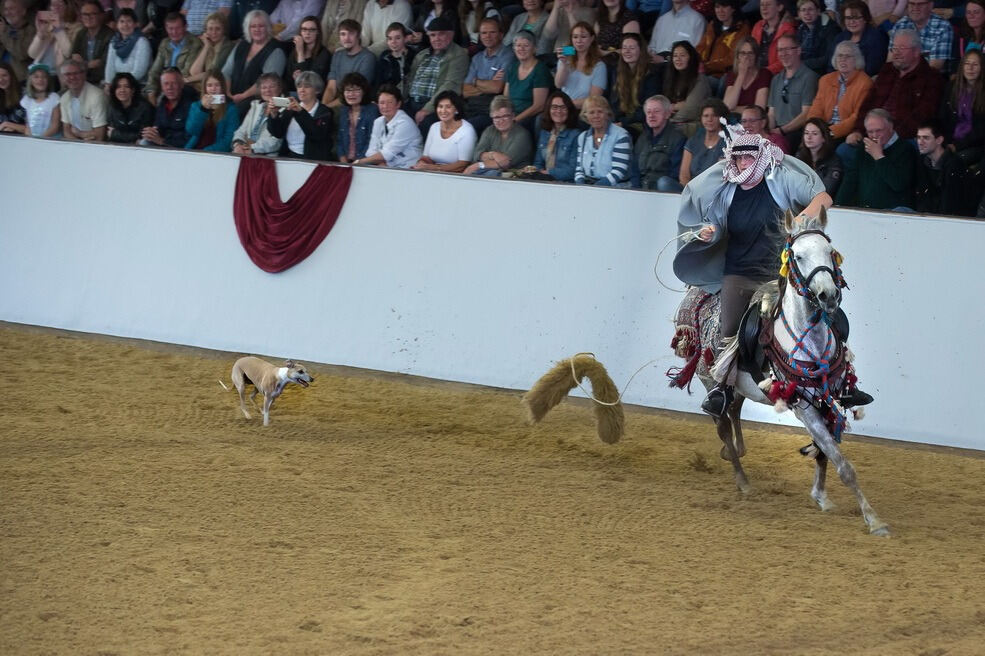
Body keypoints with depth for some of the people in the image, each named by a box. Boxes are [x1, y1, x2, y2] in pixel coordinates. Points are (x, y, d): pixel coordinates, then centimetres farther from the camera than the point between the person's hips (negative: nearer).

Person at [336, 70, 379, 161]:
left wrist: (358, 162, -15)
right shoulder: (342, 111, 14)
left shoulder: (373, 111, -4)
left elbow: (372, 142, -10)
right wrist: (343, 159, 0)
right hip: (347, 161, 4)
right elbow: (339, 140, 14)